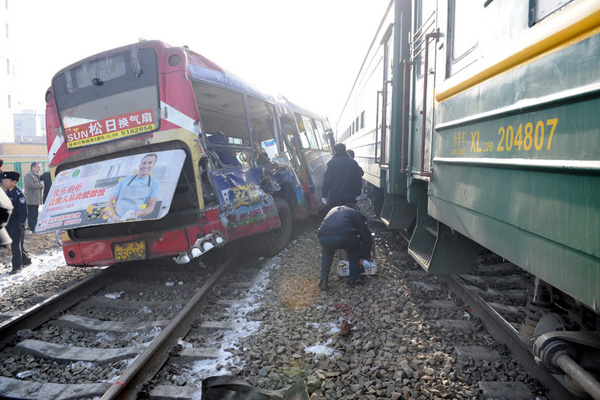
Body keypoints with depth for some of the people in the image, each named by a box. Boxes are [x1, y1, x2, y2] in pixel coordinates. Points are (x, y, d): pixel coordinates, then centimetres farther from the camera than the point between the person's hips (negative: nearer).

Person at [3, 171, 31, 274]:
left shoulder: (19, 193, -12)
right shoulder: (6, 193, 12)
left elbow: (23, 211, -14)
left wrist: (21, 223, -18)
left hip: (17, 224, -8)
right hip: (8, 224, 8)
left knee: (16, 245, -6)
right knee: (16, 244, 14)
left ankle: (16, 266, -1)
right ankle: (26, 260, 27)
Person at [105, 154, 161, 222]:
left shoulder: (154, 184, 14)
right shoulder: (124, 181, 17)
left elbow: (150, 207, 6)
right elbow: (110, 203, 11)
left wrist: (138, 214, -14)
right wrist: (113, 216, -11)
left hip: (134, 221, 0)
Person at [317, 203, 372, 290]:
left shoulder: (334, 209, 39)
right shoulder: (356, 213, 27)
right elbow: (366, 235, 27)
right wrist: (365, 256, 40)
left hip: (323, 237, 3)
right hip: (343, 237, -3)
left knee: (326, 252, 37)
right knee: (355, 248, 31)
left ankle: (323, 281, 27)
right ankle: (353, 279, 27)